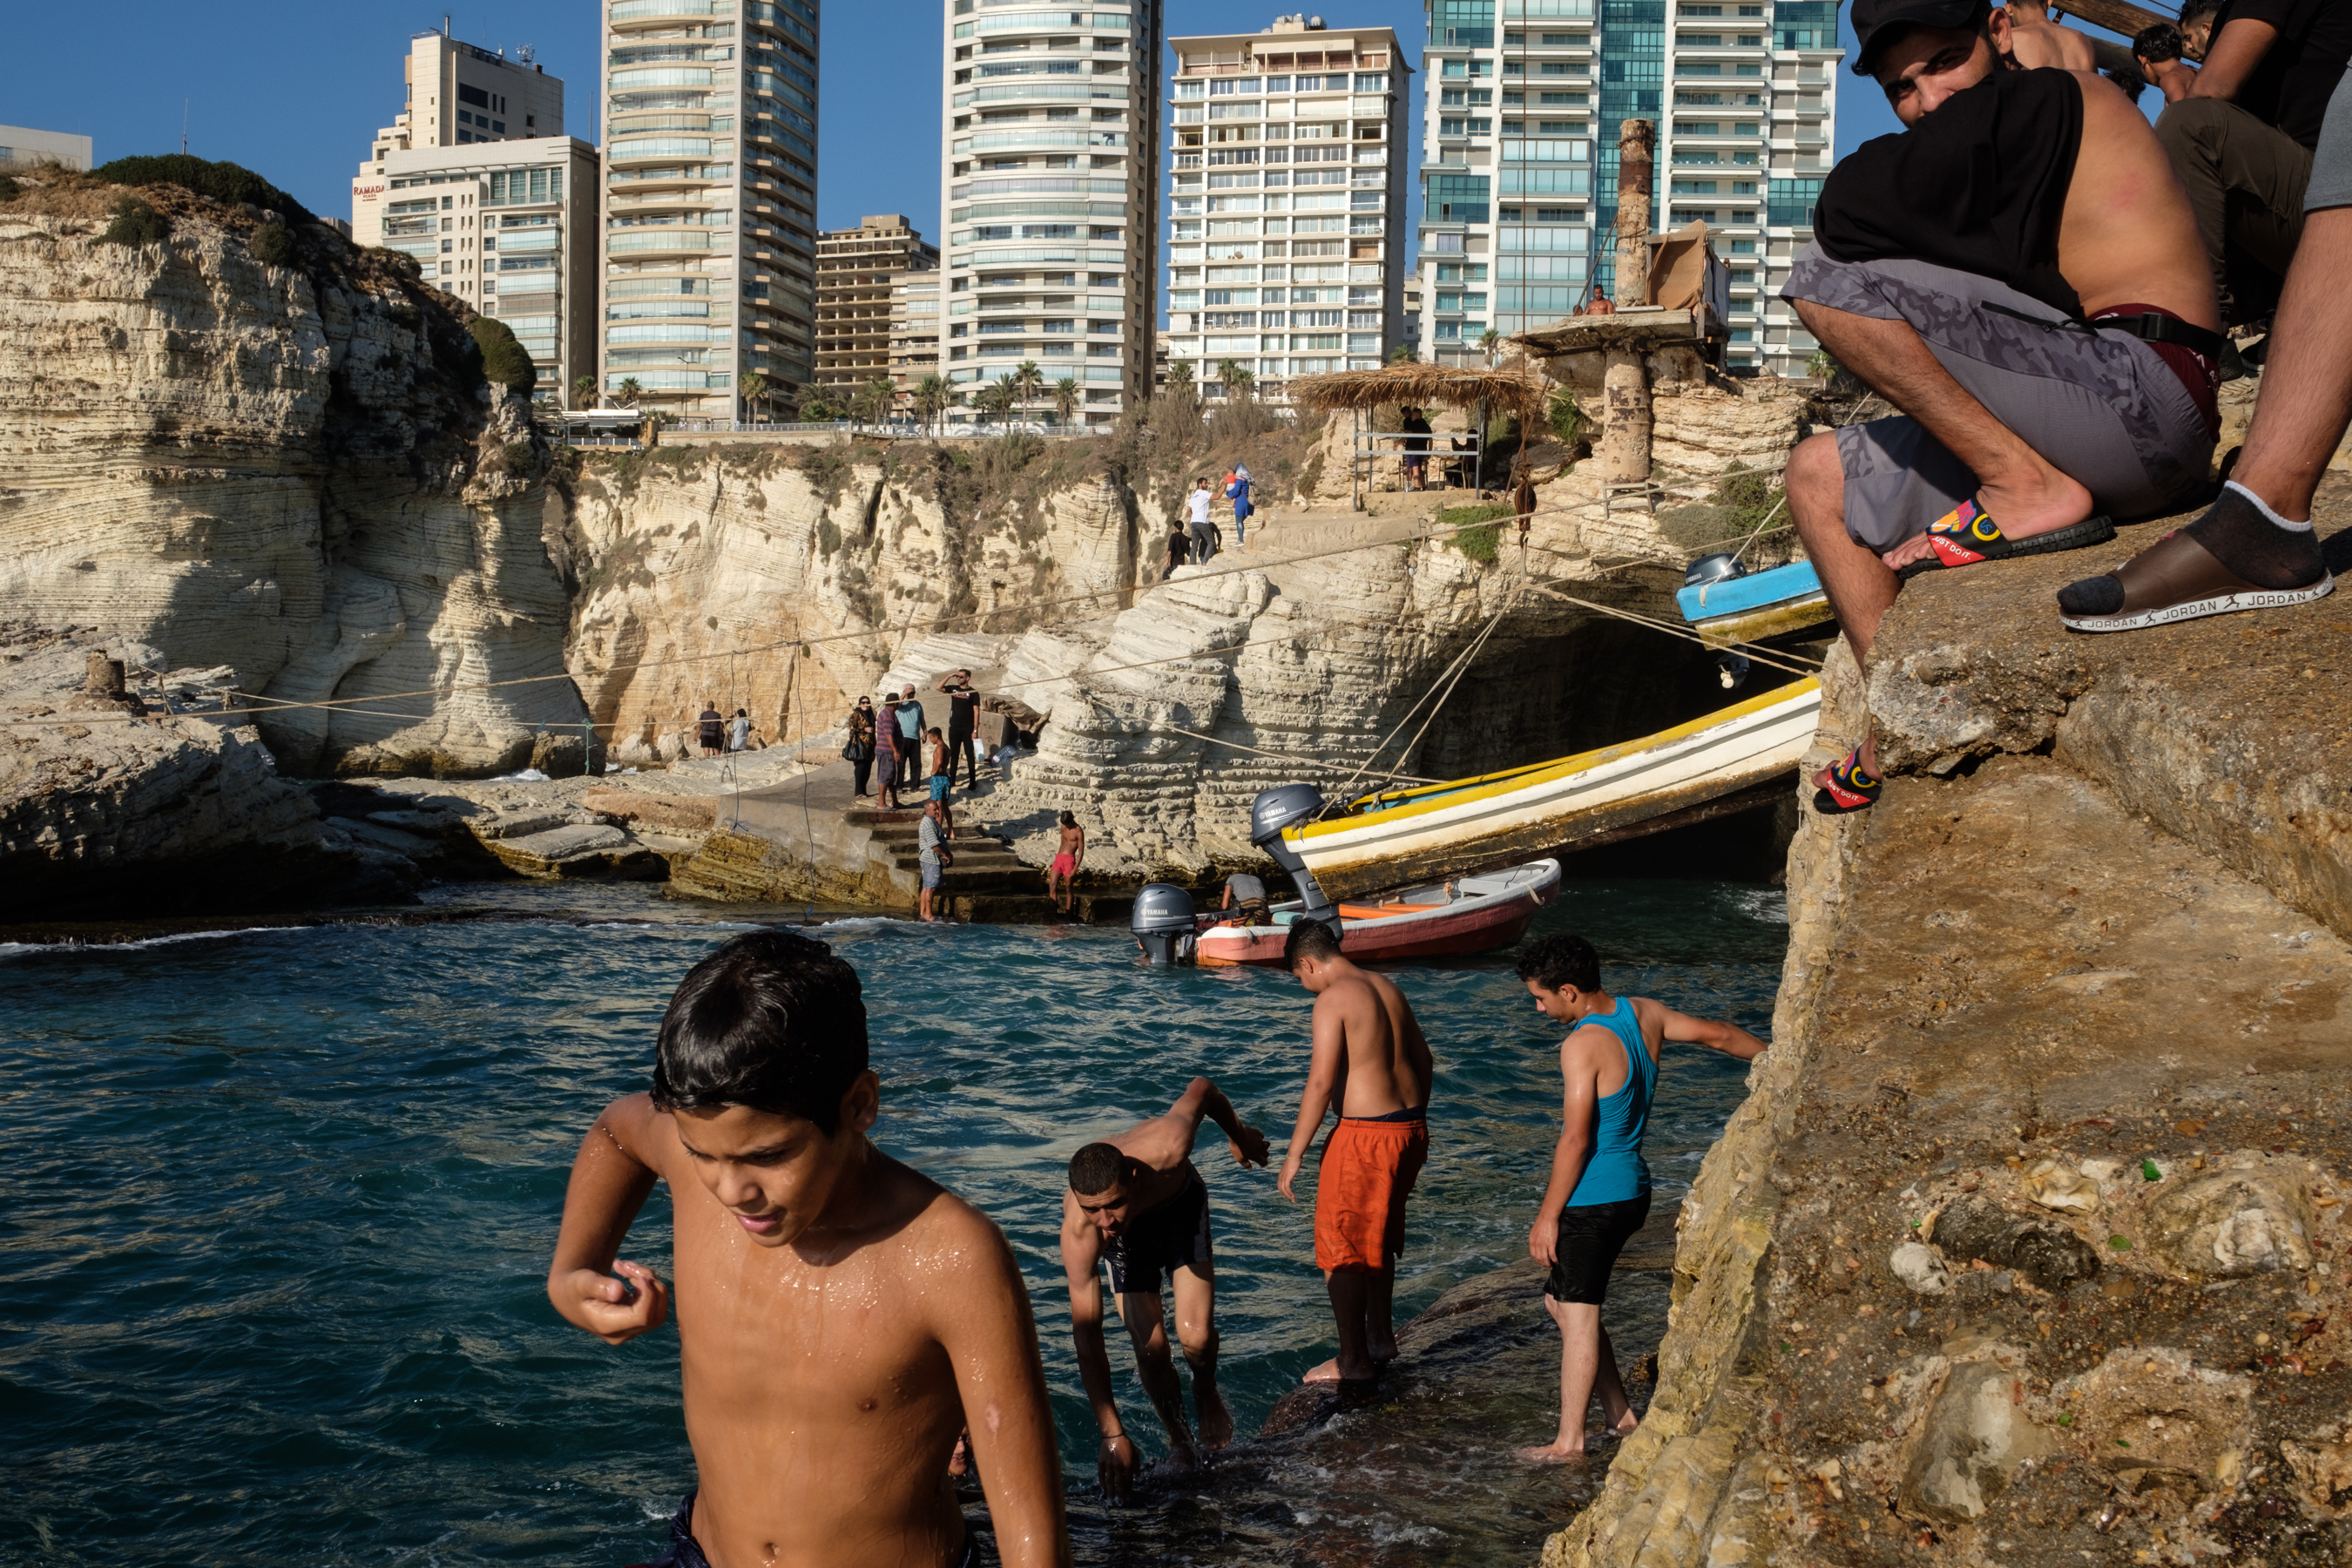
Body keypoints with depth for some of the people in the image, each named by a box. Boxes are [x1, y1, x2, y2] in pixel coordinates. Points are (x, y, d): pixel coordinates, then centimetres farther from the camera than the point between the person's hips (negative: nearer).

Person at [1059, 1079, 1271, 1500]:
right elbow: (1086, 1332, -35)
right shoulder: (1079, 1230, -41)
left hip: (1180, 1202, 0)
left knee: (1196, 1336, -15)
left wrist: (1239, 1134, 1)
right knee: (1150, 1348, -11)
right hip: (1129, 1238, 0)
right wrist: (1112, 1433, -35)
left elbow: (1200, 1088, -21)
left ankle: (1206, 1393, 21)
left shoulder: (1166, 1148, -44)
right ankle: (1178, 1438, 19)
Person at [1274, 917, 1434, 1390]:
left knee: (1341, 1248, 4)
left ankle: (1354, 1362, 10)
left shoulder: (1333, 1000, -14)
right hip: (1409, 1126, 9)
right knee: (1379, 1235, 25)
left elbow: (1321, 1082, -20)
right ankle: (1381, 1337, 38)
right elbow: (1423, 1059, 18)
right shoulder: (1387, 987, 11)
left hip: (1366, 1134, -9)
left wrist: (1294, 1155, -16)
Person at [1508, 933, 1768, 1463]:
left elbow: (1575, 1139, -21)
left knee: (1577, 1314, 0)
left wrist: (1548, 1215, -15)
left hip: (1592, 1199, -9)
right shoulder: (1644, 1013, 5)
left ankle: (1569, 1442, 8)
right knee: (1561, 1301, 18)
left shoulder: (1582, 1045, -20)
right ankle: (1620, 1415, 23)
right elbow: (1721, 1036, 14)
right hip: (1630, 1188, 9)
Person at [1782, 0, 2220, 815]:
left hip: (2139, 391, -10)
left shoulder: (2050, 97, -3)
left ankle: (2028, 486, -16)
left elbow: (1847, 206, -11)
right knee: (1820, 478, 20)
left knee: (1826, 276, -14)